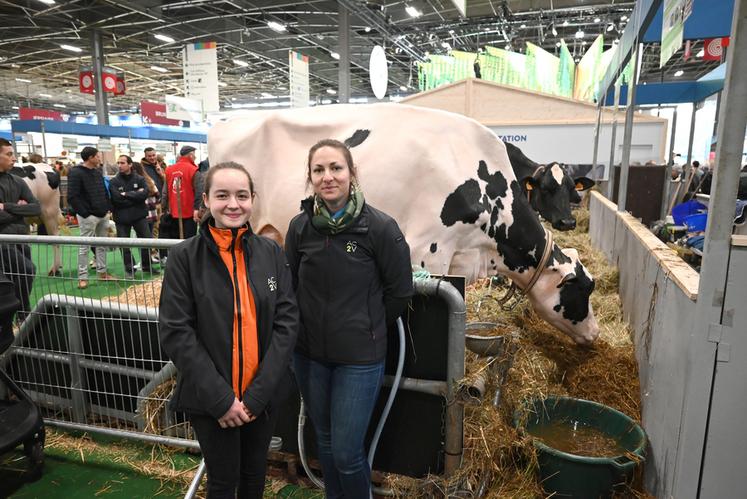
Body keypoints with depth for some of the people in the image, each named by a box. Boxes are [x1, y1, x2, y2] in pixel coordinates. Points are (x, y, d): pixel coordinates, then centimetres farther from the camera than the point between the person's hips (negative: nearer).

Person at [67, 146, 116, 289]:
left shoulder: (98, 172, 13)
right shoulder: (76, 173, -11)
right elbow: (72, 197, -16)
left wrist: (107, 208, 11)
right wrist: (84, 213, -17)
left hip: (103, 215, 8)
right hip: (88, 216, -8)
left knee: (102, 245, 13)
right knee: (84, 246, -2)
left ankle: (102, 272, 23)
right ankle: (82, 277, 4)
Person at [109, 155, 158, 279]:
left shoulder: (139, 179, 1)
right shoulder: (114, 182, -2)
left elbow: (145, 193, -16)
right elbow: (117, 198, -16)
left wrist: (127, 195, -16)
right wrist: (136, 194, -13)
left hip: (139, 216, 1)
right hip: (122, 218, -1)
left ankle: (146, 266, 24)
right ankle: (129, 269, 19)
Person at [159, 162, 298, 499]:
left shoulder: (271, 253, -3)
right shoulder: (184, 257, -9)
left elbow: (287, 322, -7)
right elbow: (176, 332, -12)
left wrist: (256, 394, -12)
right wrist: (220, 398, -16)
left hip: (263, 396, 2)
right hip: (209, 400, -2)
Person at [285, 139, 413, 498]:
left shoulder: (380, 227, -15)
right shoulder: (300, 226, -4)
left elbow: (400, 291, -5)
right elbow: (290, 285, 9)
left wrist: (370, 328, 3)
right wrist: (311, 325, 8)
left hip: (360, 357, -4)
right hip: (309, 354, 4)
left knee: (346, 452, 3)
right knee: (325, 441, 21)